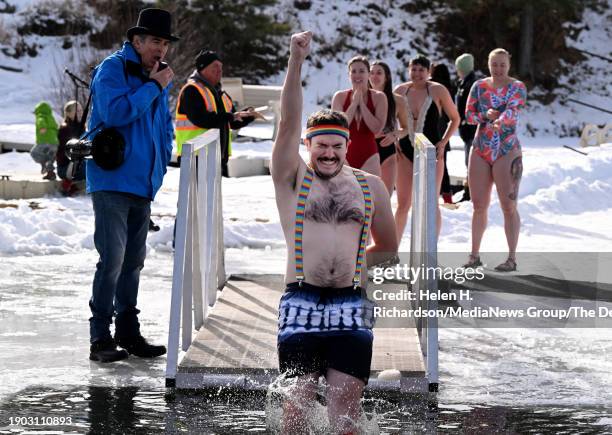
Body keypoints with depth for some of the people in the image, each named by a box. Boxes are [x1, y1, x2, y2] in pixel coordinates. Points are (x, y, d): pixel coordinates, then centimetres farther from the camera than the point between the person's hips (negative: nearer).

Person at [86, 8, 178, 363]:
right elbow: (114, 111, -24)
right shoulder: (113, 69, -8)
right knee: (113, 257, -13)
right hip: (113, 181, -8)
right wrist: (153, 88, -18)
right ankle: (100, 338, -9)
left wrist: (161, 161, 15)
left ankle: (128, 333, 22)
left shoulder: (158, 76, 16)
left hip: (144, 184, 8)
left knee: (134, 260, 13)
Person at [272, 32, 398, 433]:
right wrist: (296, 61, -17)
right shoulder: (293, 180, 6)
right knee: (298, 401, -5)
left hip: (351, 306, 1)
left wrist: (351, 263, 10)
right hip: (301, 302, -1)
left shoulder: (370, 186, 13)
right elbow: (289, 123, -8)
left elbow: (388, 248, 24)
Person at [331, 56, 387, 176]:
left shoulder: (379, 97, -1)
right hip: (345, 155, 1)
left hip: (369, 157, -1)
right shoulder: (340, 97, 1)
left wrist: (362, 103, -12)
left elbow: (377, 128, -12)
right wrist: (354, 103, -12)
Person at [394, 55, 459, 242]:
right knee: (403, 204, 4)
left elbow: (455, 118, 4)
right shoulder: (400, 90, 2)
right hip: (406, 151, 3)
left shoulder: (438, 90, -6)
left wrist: (443, 142, -5)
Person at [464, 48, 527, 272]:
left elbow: (512, 110, -20)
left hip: (507, 151, -4)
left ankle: (512, 258, -4)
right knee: (479, 205, 7)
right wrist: (485, 115, -15)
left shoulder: (517, 88, -3)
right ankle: (474, 255, 16)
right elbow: (468, 114, 4)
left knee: (509, 206, -7)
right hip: (480, 150, 4)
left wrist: (500, 120, -40)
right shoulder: (479, 86, 8)